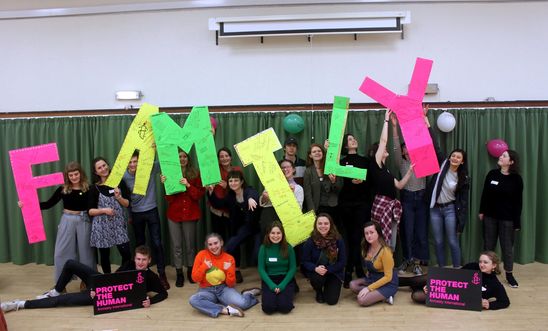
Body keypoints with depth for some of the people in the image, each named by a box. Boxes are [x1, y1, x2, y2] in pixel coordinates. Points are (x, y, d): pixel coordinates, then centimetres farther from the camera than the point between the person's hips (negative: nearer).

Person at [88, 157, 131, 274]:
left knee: (126, 254, -5)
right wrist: (103, 210, -16)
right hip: (102, 225, -1)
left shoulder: (119, 182, 3)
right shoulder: (95, 188, -1)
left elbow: (127, 204, 4)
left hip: (119, 223, 1)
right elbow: (90, 211, -1)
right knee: (105, 256, 7)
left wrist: (119, 197, -13)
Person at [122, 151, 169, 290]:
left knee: (157, 243, -2)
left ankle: (162, 274, 8)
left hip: (151, 211, -2)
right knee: (140, 243, 15)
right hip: (136, 214, 2)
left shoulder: (150, 168, -13)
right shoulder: (124, 176, -6)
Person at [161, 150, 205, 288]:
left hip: (190, 213, 0)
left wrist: (188, 185, -17)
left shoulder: (195, 174, 1)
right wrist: (165, 184, -17)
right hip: (174, 214, 1)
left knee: (190, 244, 7)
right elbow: (169, 198, 0)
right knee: (176, 246, 3)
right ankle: (179, 274, 14)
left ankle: (190, 271, 24)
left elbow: (200, 194, -3)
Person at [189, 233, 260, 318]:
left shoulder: (229, 258, -5)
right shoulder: (202, 255, -6)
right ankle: (226, 310, -29)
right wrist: (204, 267, -17)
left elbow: (231, 284, -4)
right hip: (207, 290, 1)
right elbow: (195, 279, -4)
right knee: (193, 300, -34)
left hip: (223, 288, 0)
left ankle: (249, 294, 9)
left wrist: (229, 270, -19)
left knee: (241, 304, -28)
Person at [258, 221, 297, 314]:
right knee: (268, 307, -23)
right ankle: (270, 295, 10)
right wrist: (272, 285, -17)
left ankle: (289, 293, 10)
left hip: (286, 279, 0)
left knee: (285, 307, -23)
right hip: (269, 280, 0)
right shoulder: (264, 248, -4)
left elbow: (293, 268, -4)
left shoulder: (288, 248, -3)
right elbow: (261, 269, -4)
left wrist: (282, 285, -16)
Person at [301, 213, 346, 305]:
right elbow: (305, 261, -8)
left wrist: (327, 269, -23)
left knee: (332, 300, -12)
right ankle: (318, 292, 4)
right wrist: (315, 268, -29)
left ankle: (328, 286, 26)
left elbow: (342, 261, -9)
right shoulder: (310, 242, -13)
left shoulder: (338, 240, -13)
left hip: (333, 272, 0)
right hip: (316, 272, 0)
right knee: (318, 278, -35)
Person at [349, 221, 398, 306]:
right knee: (353, 285, -13)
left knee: (362, 300, -21)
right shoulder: (366, 248, -1)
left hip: (388, 283, -8)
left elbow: (388, 277, -20)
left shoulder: (385, 251, -23)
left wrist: (369, 288, -21)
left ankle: (385, 296, -3)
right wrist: (368, 276, -2)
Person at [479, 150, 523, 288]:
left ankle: (509, 274, 22)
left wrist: (517, 221, -6)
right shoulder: (492, 174, 0)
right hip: (490, 216, 2)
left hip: (507, 218, -2)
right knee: (488, 245, 11)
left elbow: (518, 201, -5)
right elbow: (485, 194, 6)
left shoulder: (516, 179, -7)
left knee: (507, 246, 7)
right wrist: (481, 211, 5)